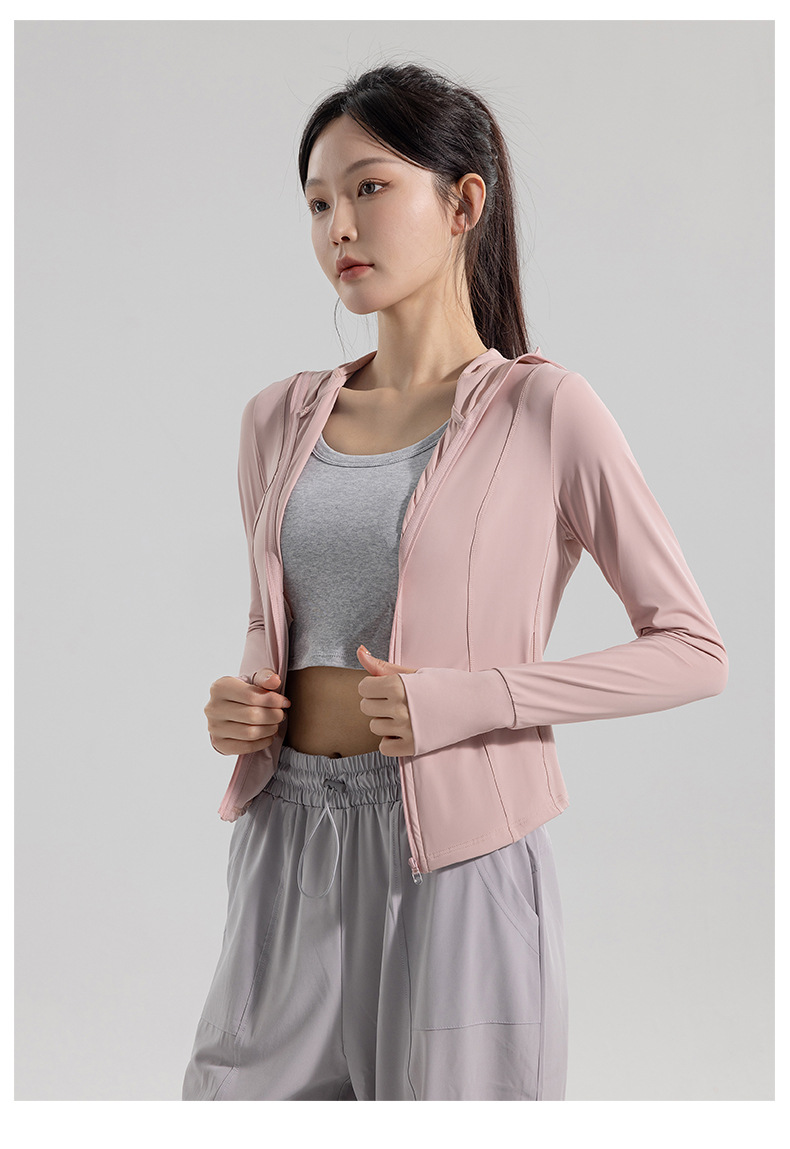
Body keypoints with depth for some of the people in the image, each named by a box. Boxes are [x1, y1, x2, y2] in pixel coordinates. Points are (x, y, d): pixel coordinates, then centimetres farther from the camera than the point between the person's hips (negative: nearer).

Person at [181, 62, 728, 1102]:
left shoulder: (541, 410, -6)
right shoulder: (282, 419, 8)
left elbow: (692, 650, -6)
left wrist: (465, 699, -15)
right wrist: (240, 702, -1)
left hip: (454, 861, -4)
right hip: (290, 853, 5)